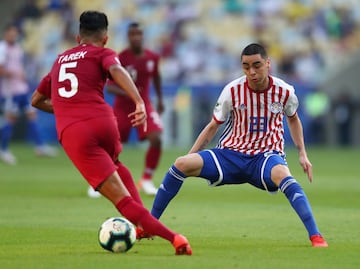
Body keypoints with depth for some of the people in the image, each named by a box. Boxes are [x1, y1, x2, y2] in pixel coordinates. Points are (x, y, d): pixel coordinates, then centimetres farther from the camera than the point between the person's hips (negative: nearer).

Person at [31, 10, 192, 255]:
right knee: (116, 166, 35)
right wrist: (140, 103, -23)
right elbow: (117, 70, -11)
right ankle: (144, 225, 23)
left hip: (71, 134, 1)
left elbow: (37, 100, 40)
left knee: (122, 198, -4)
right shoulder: (102, 54, 14)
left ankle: (173, 237, -17)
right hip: (103, 122, -1)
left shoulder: (60, 61, 28)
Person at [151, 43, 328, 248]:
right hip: (231, 154, 2)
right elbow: (213, 126, 9)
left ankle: (315, 236, -40)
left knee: (282, 175, -40)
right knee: (182, 164, -21)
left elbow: (293, 118, 19)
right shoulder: (232, 91, -6)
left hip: (267, 155, -2)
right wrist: (191, 155, 2)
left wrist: (302, 153, 12)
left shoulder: (284, 92, -4)